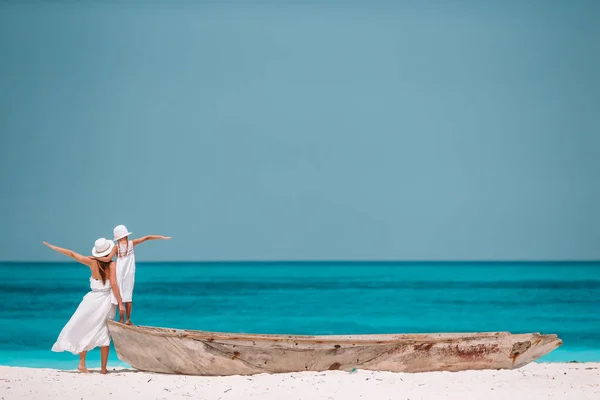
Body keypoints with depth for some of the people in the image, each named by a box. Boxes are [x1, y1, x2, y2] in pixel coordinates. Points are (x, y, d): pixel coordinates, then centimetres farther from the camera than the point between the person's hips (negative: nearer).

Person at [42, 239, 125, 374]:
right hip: (106, 301, -1)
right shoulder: (111, 265, -9)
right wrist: (120, 303, -12)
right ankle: (103, 368, 6)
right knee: (104, 335, 5)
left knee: (85, 331, 14)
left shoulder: (92, 262, -2)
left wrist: (54, 247, 15)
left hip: (93, 299, 2)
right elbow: (114, 284, -16)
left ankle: (82, 363, 9)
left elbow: (72, 254, 4)